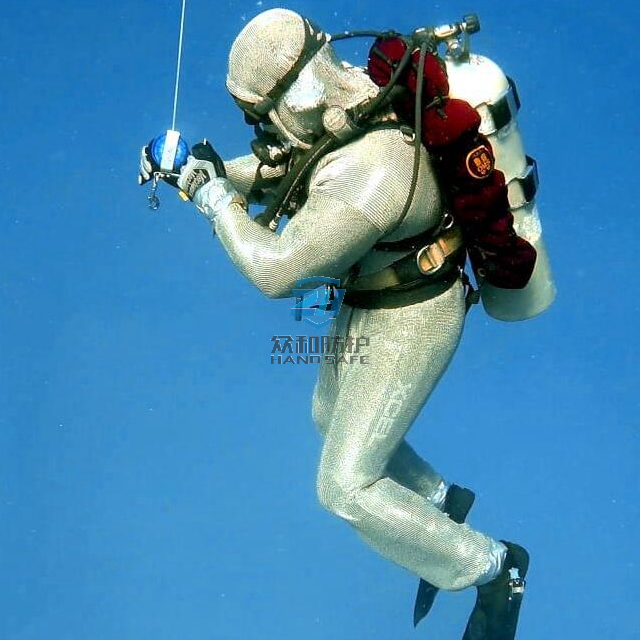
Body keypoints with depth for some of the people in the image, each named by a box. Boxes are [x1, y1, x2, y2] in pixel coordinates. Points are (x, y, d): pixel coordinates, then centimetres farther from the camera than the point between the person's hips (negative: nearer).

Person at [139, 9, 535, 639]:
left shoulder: (366, 174, -39)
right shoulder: (347, 108, -9)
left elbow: (273, 268, -39)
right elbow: (280, 168, 10)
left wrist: (218, 201, -24)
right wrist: (219, 171, -4)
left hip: (408, 323, -9)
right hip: (372, 301, 9)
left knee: (346, 487, -2)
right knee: (332, 418, 28)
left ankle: (492, 566, 12)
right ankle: (440, 500, 46)